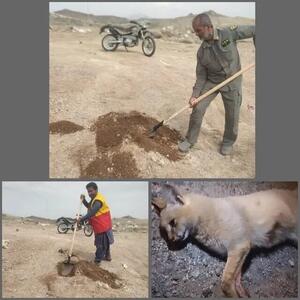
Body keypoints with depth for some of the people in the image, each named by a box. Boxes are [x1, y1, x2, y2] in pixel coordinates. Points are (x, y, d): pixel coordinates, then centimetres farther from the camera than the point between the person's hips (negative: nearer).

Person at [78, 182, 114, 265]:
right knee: (105, 242, 23)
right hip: (104, 225, 11)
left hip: (103, 226, -11)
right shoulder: (94, 198, 8)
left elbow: (91, 213, -34)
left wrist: (82, 219, -35)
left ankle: (97, 261, 5)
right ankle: (107, 256, 37)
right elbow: (89, 206, 19)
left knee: (100, 244, -2)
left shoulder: (98, 201, -26)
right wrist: (84, 200, 2)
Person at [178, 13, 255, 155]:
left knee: (232, 116, 5)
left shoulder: (229, 33, -18)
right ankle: (190, 140, 13)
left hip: (232, 82, -2)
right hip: (211, 81, 2)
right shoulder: (201, 52, -8)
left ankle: (228, 141, 31)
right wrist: (195, 95, -12)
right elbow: (201, 76, -3)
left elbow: (253, 30, -9)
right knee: (198, 109, -5)